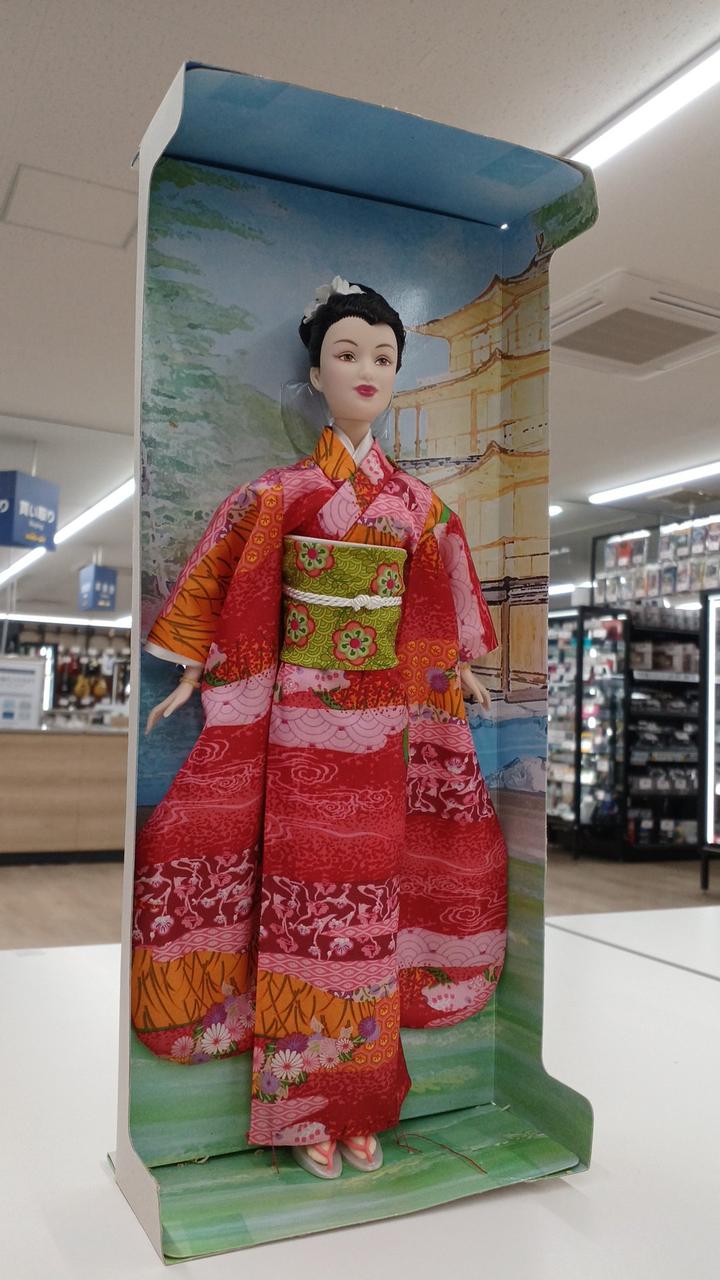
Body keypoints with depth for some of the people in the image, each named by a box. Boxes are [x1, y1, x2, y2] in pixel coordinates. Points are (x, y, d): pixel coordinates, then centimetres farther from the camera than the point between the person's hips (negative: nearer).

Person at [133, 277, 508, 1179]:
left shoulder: (416, 503, 8)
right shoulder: (282, 491, -1)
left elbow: (437, 603, 17)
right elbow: (226, 589, 0)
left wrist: (461, 671, 20)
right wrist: (193, 678, -2)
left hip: (385, 727, 3)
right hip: (304, 724, -3)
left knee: (368, 902, 9)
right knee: (304, 903, 1)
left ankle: (359, 1104, 23)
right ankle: (305, 1110, 17)